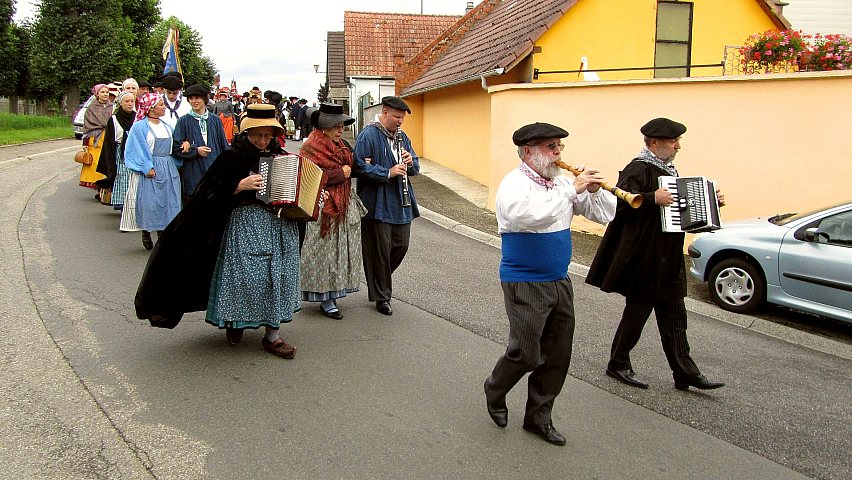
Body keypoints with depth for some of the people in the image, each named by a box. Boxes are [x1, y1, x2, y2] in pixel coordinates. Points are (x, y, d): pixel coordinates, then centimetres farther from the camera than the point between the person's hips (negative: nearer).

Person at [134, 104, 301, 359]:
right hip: (245, 224, -5)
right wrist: (239, 186, -18)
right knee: (243, 273, -6)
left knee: (278, 277, 4)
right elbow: (210, 194, -8)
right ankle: (235, 321, 22)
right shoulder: (233, 157, -4)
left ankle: (272, 335, 12)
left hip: (281, 225, 5)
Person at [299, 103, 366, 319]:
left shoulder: (341, 146, 15)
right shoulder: (311, 147, -10)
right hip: (322, 207, -8)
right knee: (325, 252, -3)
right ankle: (326, 300, 3)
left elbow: (349, 168, 27)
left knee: (340, 251, 10)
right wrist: (340, 173, -16)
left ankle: (332, 292, 20)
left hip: (344, 206, 8)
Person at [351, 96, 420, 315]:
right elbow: (360, 166, -19)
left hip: (401, 203, 7)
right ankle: (382, 296, 13)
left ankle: (380, 277, 36)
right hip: (378, 205, -7)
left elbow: (415, 168, 20)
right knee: (380, 250, 1)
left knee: (401, 246, 11)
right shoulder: (368, 135, -9)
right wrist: (388, 173, -22)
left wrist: (411, 162, -3)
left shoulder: (401, 136, 15)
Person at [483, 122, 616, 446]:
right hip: (525, 284, -7)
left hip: (560, 283, 7)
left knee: (558, 356, 10)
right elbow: (526, 215, -36)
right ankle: (495, 392, 27)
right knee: (526, 353, -3)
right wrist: (571, 190, -30)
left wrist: (594, 190, -9)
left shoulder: (561, 182, 8)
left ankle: (538, 417, 26)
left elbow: (605, 213, 10)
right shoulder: (515, 183, -13)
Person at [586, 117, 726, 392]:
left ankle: (685, 373, 18)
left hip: (668, 260, 9)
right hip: (644, 258, -9)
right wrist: (652, 198, -37)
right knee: (637, 312, 4)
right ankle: (618, 365, 20)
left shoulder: (668, 169, 15)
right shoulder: (639, 169, -15)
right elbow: (622, 200, -28)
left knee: (674, 317, 11)